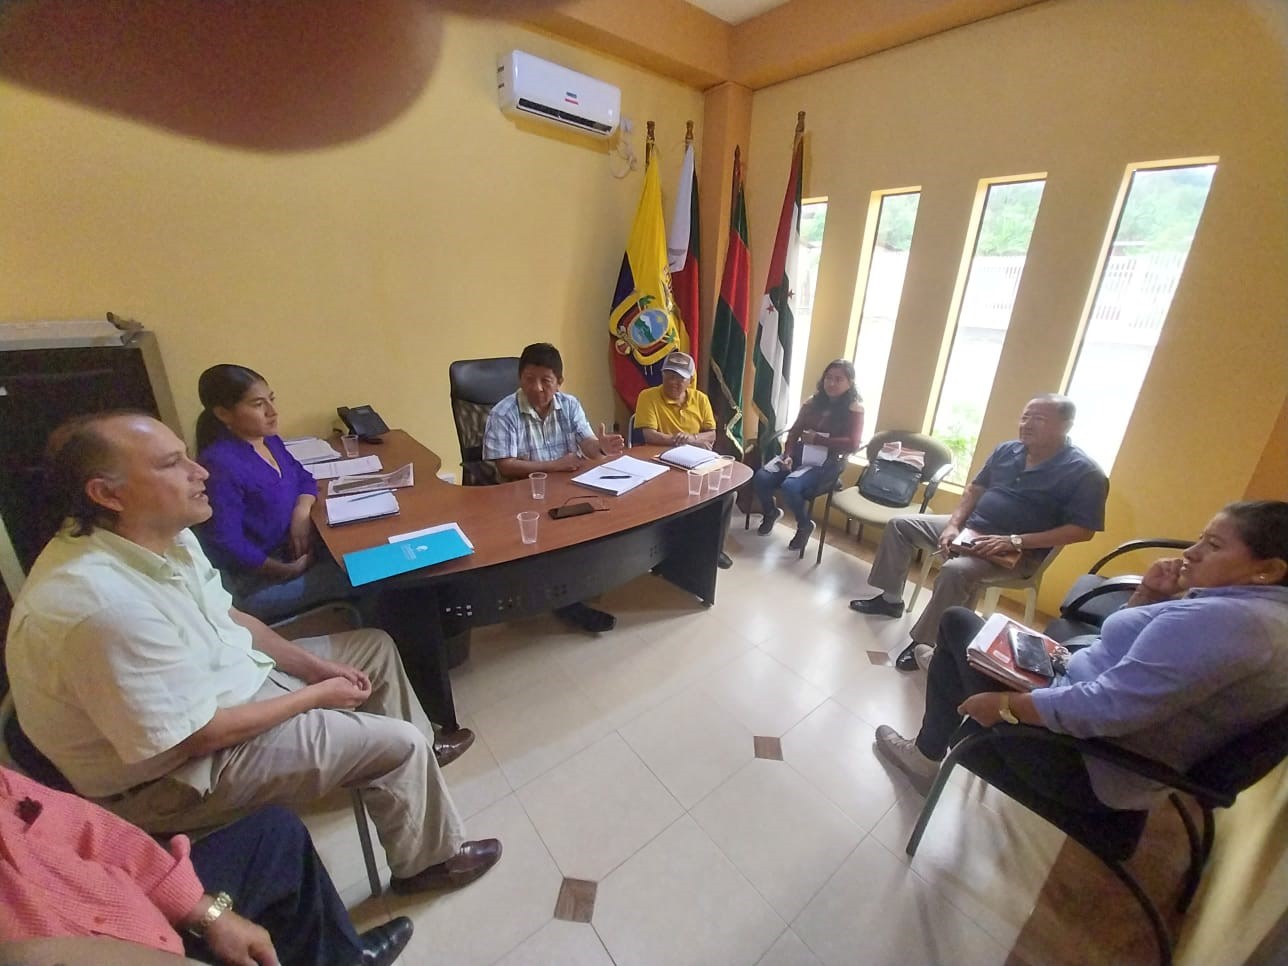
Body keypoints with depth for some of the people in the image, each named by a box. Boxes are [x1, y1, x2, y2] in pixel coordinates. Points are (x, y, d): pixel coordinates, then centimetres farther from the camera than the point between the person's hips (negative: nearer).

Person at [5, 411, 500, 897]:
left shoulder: (162, 535, -8)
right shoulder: (106, 606, -36)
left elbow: (226, 616, 5)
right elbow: (200, 737, -27)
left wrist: (312, 665, -1)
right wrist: (316, 696, -15)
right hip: (174, 774, -8)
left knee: (375, 646, 12)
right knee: (398, 745, -11)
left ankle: (420, 749, 36)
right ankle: (427, 862, 20)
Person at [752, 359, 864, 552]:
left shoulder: (854, 409, -2)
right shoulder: (813, 402, 12)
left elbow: (853, 444, -14)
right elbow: (794, 431, 9)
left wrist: (816, 439, -16)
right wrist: (788, 455, -9)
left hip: (827, 462, -5)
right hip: (800, 453, 5)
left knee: (790, 486, -32)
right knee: (760, 477, -20)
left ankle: (805, 526, -1)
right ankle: (770, 512, 14)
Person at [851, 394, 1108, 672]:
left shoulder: (1084, 472, -13)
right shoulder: (1006, 450, 5)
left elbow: (1083, 529, -16)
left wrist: (1015, 541, -24)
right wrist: (953, 525, -5)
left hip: (1017, 553, -7)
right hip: (970, 529, 7)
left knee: (956, 571, -36)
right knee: (900, 525, 3)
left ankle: (923, 643, -17)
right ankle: (891, 599, 12)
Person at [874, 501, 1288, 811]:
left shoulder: (1225, 619, -27)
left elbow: (1107, 708, -33)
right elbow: (1130, 646, 16)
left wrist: (1005, 705, -23)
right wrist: (1150, 595, 0)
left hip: (1087, 765, -10)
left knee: (959, 623, 1)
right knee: (959, 625, 14)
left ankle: (927, 756, 17)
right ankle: (927, 751, 24)